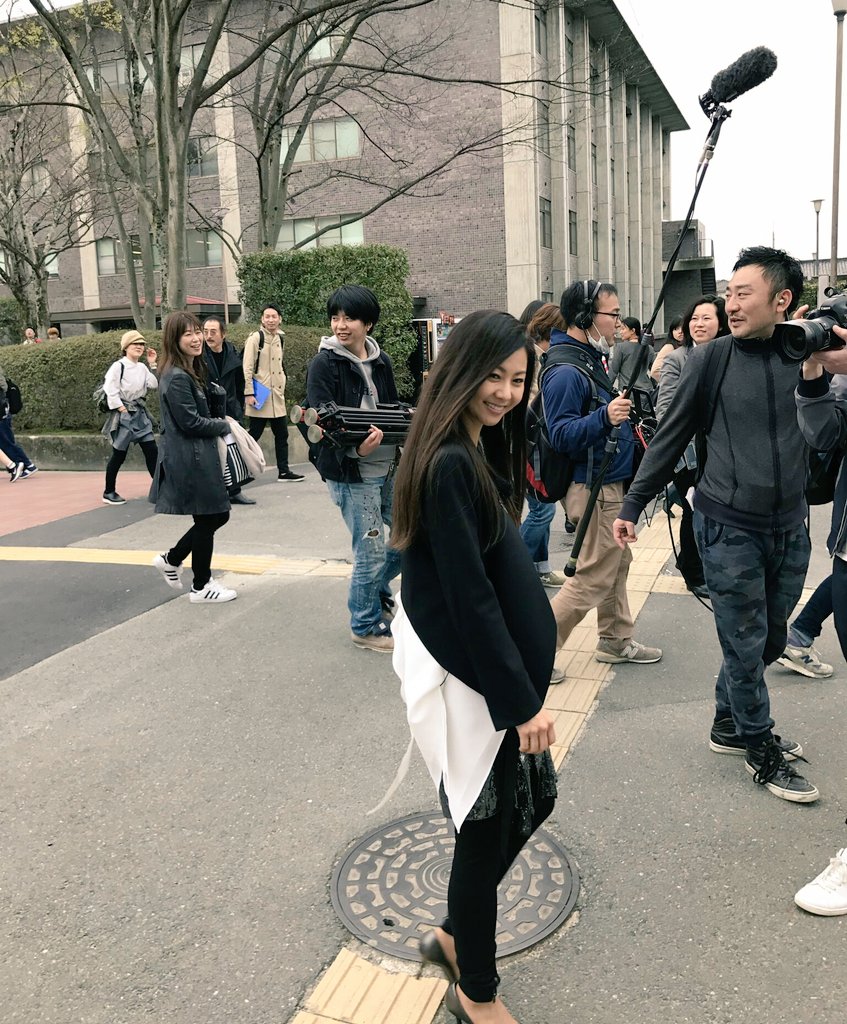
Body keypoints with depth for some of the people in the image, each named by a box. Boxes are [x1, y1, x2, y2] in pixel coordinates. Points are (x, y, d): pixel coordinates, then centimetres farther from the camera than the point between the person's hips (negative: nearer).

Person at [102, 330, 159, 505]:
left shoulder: (142, 367, 11)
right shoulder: (118, 366, -10)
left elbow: (154, 385, 0)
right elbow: (110, 389, -16)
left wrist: (152, 364, 0)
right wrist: (121, 408, -18)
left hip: (140, 413, 7)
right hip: (124, 414, -7)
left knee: (151, 450, 3)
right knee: (119, 454, 0)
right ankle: (109, 492, 12)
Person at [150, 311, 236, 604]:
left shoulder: (193, 372, 12)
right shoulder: (177, 378, -18)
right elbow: (190, 422, -20)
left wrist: (218, 417, 0)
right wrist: (224, 426, -7)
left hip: (201, 457, 10)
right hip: (189, 461, -10)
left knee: (218, 515, 14)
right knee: (207, 520, 2)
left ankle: (171, 559, 30)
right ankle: (201, 587, 18)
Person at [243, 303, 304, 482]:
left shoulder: (280, 338, 12)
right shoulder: (256, 338, -9)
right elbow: (247, 367, -13)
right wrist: (249, 393, -18)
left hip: (277, 395, 7)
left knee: (282, 434, 8)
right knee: (254, 435, -1)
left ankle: (284, 472, 14)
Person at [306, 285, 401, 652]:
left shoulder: (380, 361, 10)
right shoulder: (324, 364, -9)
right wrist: (356, 448, -33)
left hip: (389, 468, 7)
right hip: (351, 474, -7)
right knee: (371, 553, -1)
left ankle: (376, 588, 38)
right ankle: (366, 626, 20)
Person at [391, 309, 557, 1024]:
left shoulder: (478, 452, 8)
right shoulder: (449, 465, -23)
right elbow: (468, 595, -23)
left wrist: (526, 684, 16)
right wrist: (523, 700, -18)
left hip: (492, 659, 9)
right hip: (466, 674, -9)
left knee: (533, 796, 18)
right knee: (490, 827, 7)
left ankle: (456, 934, 39)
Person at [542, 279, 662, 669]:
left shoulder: (591, 359, 10)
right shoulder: (565, 371, -22)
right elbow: (560, 435, -28)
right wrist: (604, 417, -39)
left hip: (611, 483, 10)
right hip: (593, 488, -10)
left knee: (617, 564, 19)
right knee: (594, 577, -4)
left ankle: (615, 639, 33)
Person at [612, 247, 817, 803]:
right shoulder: (712, 358, -6)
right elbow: (670, 439, -1)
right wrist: (632, 506, -2)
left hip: (790, 527, 4)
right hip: (728, 527, -3)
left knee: (770, 641, 15)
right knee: (747, 644, 4)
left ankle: (731, 724, 36)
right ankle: (762, 750, 23)